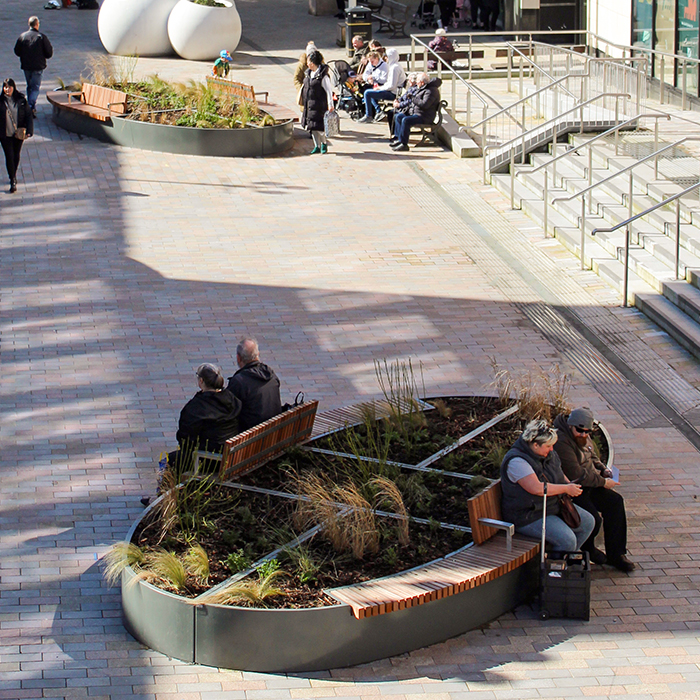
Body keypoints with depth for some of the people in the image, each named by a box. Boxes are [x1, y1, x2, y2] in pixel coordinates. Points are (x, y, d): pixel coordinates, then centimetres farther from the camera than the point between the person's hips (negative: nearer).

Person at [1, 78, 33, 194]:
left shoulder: (21, 100, -4)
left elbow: (28, 115, 1)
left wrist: (29, 131, -8)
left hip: (19, 133, 2)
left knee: (16, 156, 15)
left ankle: (13, 176, 37)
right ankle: (13, 181, -1)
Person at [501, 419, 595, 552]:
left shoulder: (549, 454, 4)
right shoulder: (516, 461, -25)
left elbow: (560, 475, 23)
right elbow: (537, 488, -33)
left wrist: (569, 484, 1)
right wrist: (566, 489, -23)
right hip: (528, 517, -10)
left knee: (588, 522, 7)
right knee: (567, 540, -25)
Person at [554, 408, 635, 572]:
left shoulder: (583, 438, 7)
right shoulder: (561, 441, -24)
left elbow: (592, 458, 27)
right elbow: (577, 475, -26)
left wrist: (603, 469, 6)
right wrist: (602, 482, -17)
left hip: (587, 485, 10)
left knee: (615, 501, -4)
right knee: (593, 518, -24)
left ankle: (615, 554, 2)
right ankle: (588, 549, 10)